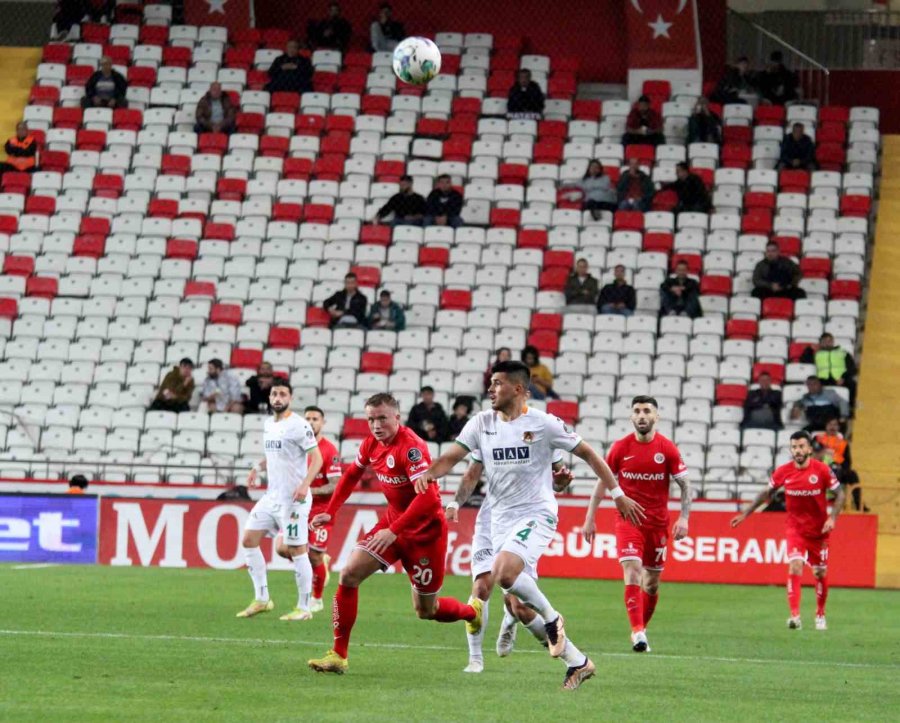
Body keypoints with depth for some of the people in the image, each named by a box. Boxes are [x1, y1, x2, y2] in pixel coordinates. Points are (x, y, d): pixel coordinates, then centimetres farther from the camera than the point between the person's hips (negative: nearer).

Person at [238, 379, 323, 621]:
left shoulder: (299, 426, -12)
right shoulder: (268, 424, 13)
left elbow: (316, 458, -14)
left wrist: (305, 484, -27)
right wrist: (257, 468, 10)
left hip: (293, 499, -8)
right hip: (271, 496, 8)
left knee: (296, 550, -5)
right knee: (249, 540, 5)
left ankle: (304, 608, 2)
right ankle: (262, 599, 12)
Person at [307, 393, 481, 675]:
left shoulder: (411, 447, -26)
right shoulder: (372, 444, -2)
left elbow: (427, 497, -35)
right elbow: (352, 475, 19)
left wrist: (393, 531, -40)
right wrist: (330, 512, 13)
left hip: (425, 531, -7)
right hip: (393, 521, 7)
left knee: (426, 610, 5)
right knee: (349, 575, -11)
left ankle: (472, 612, 39)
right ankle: (339, 655, -7)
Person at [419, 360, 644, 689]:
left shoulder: (543, 424, -7)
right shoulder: (482, 423, 5)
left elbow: (587, 453, 3)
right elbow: (451, 457, 1)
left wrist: (617, 493, 5)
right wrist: (428, 474, -21)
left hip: (536, 514, -6)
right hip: (501, 521, 6)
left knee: (504, 572, -32)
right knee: (517, 604, 4)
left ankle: (551, 618, -6)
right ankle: (578, 662, 16)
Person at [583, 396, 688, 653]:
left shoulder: (668, 448, -4)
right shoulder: (620, 448, -2)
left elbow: (685, 484, 1)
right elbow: (602, 482, 7)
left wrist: (684, 518, -10)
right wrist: (589, 519, 5)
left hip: (658, 523, 1)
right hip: (628, 519, -1)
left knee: (652, 582, 8)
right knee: (632, 571, -19)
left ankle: (642, 629, 26)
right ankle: (638, 633, -24)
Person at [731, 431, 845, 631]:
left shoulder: (822, 470, -12)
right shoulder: (783, 472, -7)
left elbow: (839, 494, -3)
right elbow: (767, 493, 8)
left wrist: (832, 518, -16)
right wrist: (745, 513, 7)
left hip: (819, 530, 0)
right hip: (795, 529, 0)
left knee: (820, 573, 8)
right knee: (795, 566, -19)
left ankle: (820, 615, 29)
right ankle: (795, 616, -25)